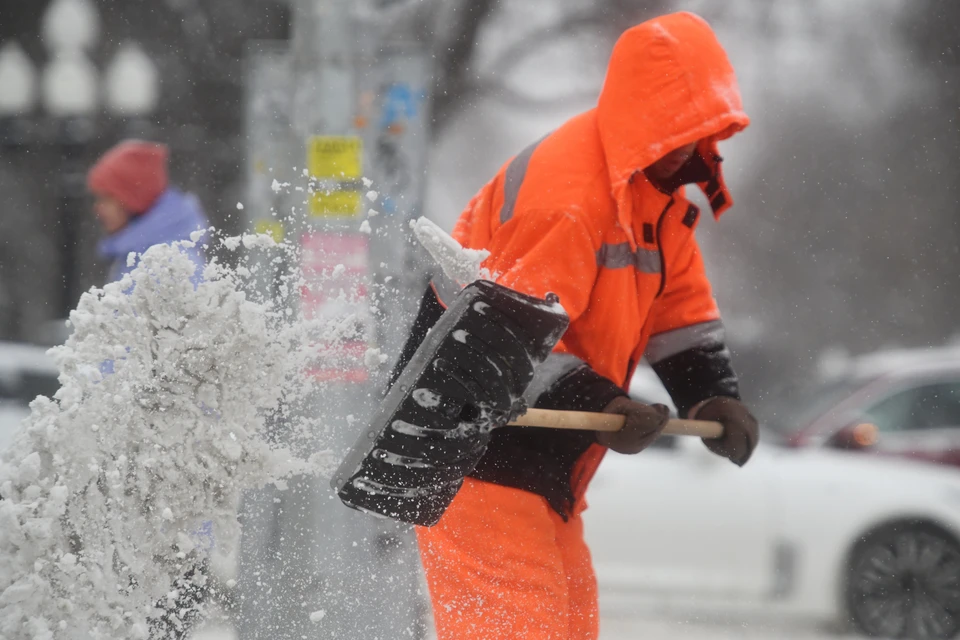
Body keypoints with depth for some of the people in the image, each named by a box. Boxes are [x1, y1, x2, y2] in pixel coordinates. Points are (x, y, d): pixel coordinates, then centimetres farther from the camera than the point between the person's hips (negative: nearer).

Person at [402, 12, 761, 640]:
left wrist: (714, 398, 0)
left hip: (543, 460, 10)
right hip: (472, 444, -10)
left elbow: (680, 309, 15)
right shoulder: (563, 191, -24)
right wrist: (598, 405, -35)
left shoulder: (658, 189, 9)